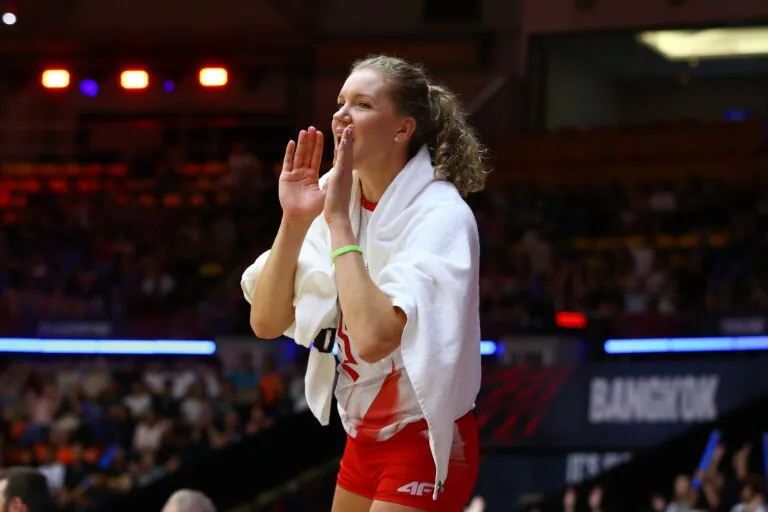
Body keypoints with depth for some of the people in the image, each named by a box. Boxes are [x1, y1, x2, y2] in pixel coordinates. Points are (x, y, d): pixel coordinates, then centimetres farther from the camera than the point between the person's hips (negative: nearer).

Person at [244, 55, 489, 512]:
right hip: (365, 439, 7)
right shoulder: (335, 196, 0)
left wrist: (339, 221, -26)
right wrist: (295, 220, -16)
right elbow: (266, 322, -4)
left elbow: (374, 337, -33)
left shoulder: (440, 215, -20)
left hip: (426, 447, -7)